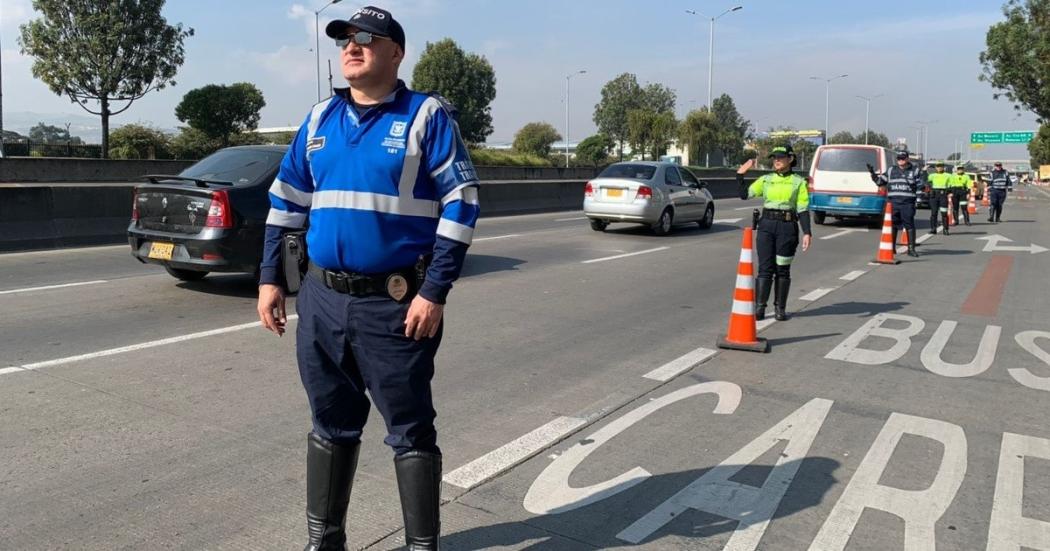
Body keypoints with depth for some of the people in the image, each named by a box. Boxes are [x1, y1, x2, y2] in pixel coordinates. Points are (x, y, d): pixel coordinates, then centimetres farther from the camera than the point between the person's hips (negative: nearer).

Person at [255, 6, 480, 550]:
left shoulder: (426, 115, -5)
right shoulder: (320, 119, 11)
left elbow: (461, 203, -10)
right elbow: (286, 202, 16)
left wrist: (434, 292, -15)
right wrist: (270, 278, 11)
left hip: (396, 303, -5)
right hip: (322, 299, 5)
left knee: (410, 430, 5)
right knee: (331, 422, 17)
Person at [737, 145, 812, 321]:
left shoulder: (798, 182, 2)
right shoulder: (766, 180, 10)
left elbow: (803, 210, -2)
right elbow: (744, 194, 10)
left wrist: (807, 232, -10)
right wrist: (740, 174, 5)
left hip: (787, 227, -2)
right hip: (766, 225, 2)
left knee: (782, 269, 4)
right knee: (765, 268, -1)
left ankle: (780, 308, 15)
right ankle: (759, 307, 1)